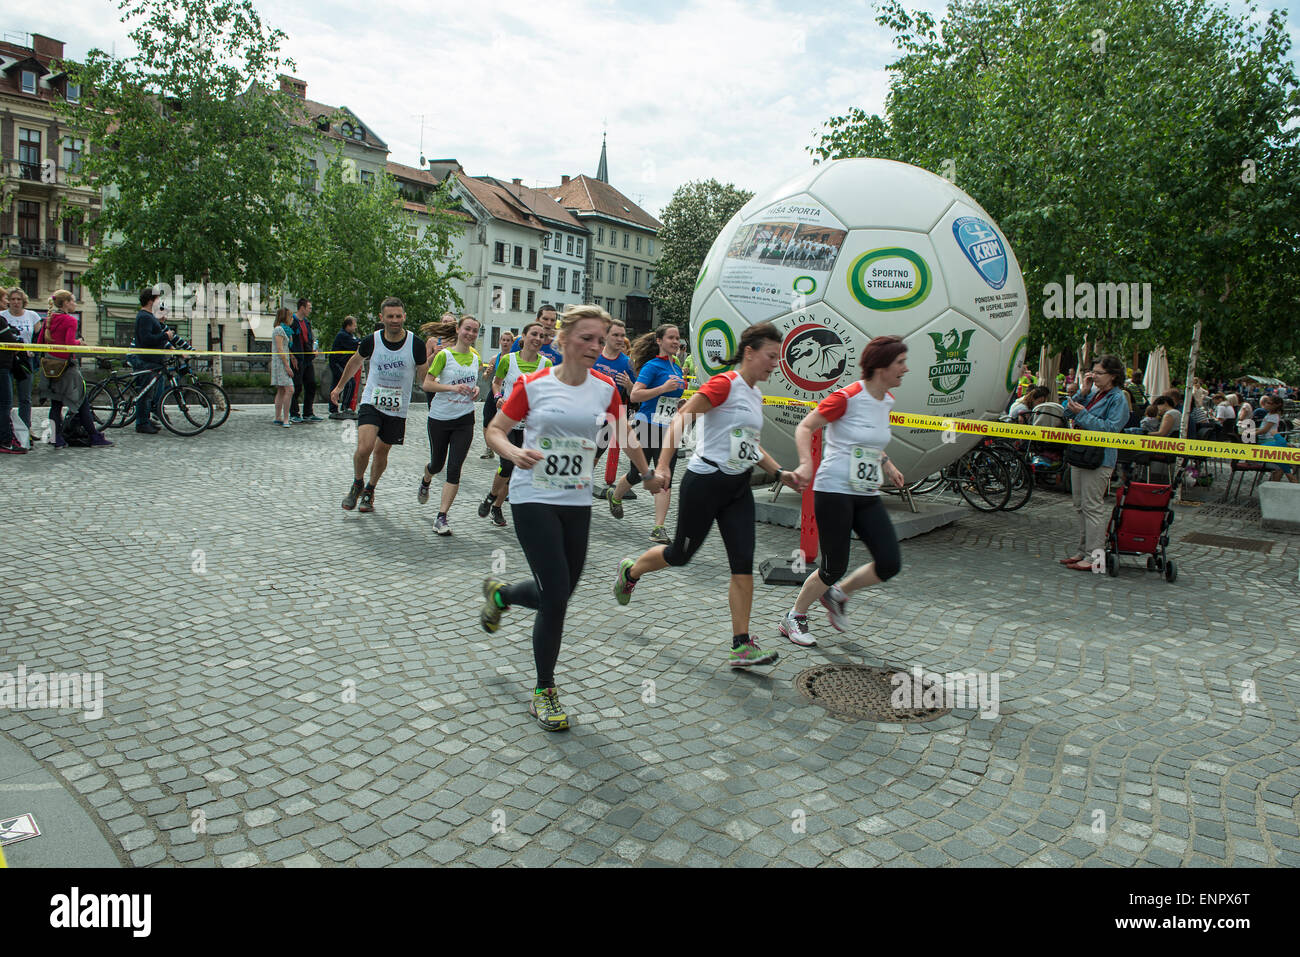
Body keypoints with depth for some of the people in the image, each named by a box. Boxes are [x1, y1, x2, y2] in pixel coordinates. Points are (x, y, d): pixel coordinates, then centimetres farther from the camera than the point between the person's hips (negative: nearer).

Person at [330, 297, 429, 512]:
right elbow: (355, 362, 13)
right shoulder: (372, 341, -8)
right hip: (371, 403, -1)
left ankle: (369, 490, 35)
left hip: (397, 409, 1)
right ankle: (357, 484, 10)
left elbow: (424, 377, -1)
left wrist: (430, 360, -21)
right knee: (364, 448, -18)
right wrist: (339, 387, 23)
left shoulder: (416, 344, -11)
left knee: (381, 451, 10)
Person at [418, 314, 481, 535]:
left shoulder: (475, 357, 6)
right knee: (437, 463, 15)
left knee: (454, 469, -7)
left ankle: (441, 517, -3)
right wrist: (452, 387, -23)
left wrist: (475, 389, 1)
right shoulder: (444, 355, -9)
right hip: (440, 418, -2)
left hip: (464, 420, 2)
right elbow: (427, 384, -11)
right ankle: (425, 482, 52)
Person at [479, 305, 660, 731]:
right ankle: (544, 692, 11)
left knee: (559, 595, 11)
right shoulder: (532, 384, -7)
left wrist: (649, 473, 22)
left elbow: (625, 435, 18)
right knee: (556, 597, -9)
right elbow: (495, 430, -1)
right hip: (533, 500, -5)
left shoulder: (605, 389, 3)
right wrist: (514, 453, -20)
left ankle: (500, 593, 45)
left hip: (577, 503, 5)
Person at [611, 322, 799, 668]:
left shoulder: (755, 394, 13)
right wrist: (662, 465, -30)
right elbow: (680, 418, -21)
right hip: (705, 481, -7)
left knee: (743, 564, -2)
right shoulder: (725, 383, -14)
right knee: (681, 554, 7)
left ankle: (742, 646, 1)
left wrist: (779, 473, 13)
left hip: (738, 489, 8)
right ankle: (629, 572, 38)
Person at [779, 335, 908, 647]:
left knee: (890, 564, -1)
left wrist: (888, 465, 13)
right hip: (834, 492, -7)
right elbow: (804, 427, -10)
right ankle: (793, 618, 21)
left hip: (868, 495, 8)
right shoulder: (847, 397, -13)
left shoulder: (887, 400, 10)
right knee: (834, 568, -3)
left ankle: (837, 594, 25)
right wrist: (806, 463, -25)